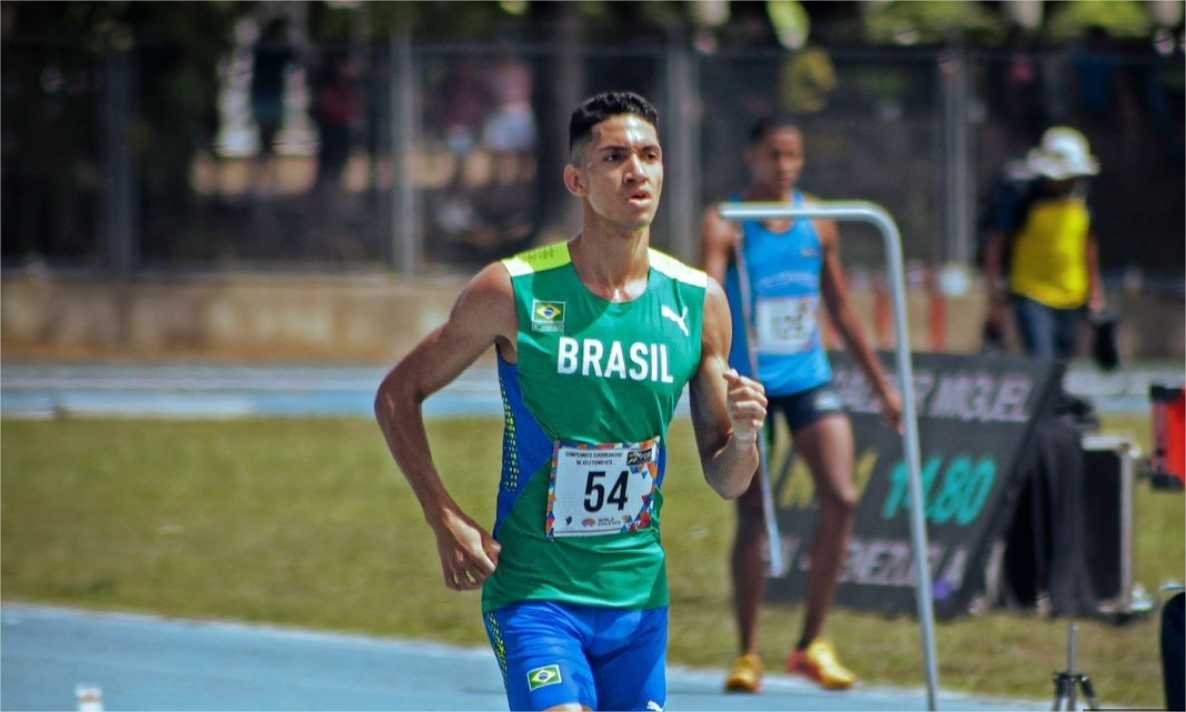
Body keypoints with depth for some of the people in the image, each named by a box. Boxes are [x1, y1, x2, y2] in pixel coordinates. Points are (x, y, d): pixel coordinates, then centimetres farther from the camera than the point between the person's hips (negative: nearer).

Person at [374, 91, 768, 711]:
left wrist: (743, 436, -17)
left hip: (638, 590, 4)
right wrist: (446, 520, -8)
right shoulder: (515, 292, -9)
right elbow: (396, 395, 2)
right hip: (533, 590, -4)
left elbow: (725, 480, 7)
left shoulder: (698, 301, 1)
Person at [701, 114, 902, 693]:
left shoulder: (818, 226, 7)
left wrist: (881, 383, 18)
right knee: (752, 516, -3)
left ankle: (812, 644, 1)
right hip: (748, 383, -4)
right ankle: (747, 655, 9)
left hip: (808, 379, 4)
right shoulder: (726, 225, -7)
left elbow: (840, 309, 17)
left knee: (841, 499, -10)